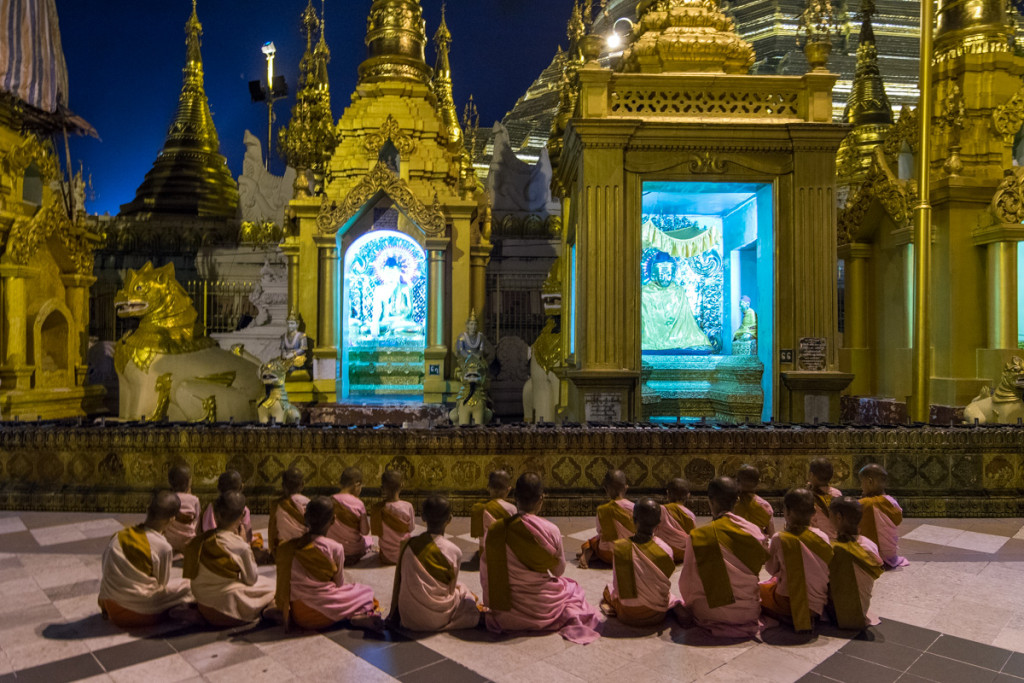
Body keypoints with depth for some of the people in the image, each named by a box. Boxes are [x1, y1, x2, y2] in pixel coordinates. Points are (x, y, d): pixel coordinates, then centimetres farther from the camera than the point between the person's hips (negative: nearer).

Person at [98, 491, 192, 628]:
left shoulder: (119, 536, -3)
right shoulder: (163, 547, -18)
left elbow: (105, 567, 4)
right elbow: (162, 583, -6)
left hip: (112, 611, 6)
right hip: (141, 615, -6)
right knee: (186, 585, 7)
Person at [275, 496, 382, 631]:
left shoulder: (289, 546, -3)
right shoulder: (335, 548, -14)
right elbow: (339, 583, -3)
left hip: (296, 615, 6)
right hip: (323, 616, -6)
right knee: (366, 593, 11)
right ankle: (360, 617, -17)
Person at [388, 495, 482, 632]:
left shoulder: (408, 545, -11)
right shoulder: (454, 551, -17)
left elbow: (399, 582, -1)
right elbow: (451, 588, -3)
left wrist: (394, 614, 13)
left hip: (409, 619, 3)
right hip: (440, 619, -3)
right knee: (464, 592, 23)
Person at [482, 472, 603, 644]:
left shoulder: (495, 530, -14)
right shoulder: (550, 531, -19)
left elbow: (485, 577, -5)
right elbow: (559, 571, -2)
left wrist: (492, 603, 11)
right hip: (541, 609, -2)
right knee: (572, 588, 25)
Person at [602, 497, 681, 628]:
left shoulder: (619, 547, -20)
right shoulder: (664, 549, -20)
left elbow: (617, 585, -9)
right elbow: (665, 583, -5)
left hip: (627, 616, 0)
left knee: (608, 589, 30)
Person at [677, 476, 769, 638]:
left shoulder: (698, 536, -14)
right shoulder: (753, 531, -8)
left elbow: (688, 581, -6)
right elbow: (758, 567, 6)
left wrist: (689, 602, 15)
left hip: (711, 612, -4)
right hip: (749, 611, 4)